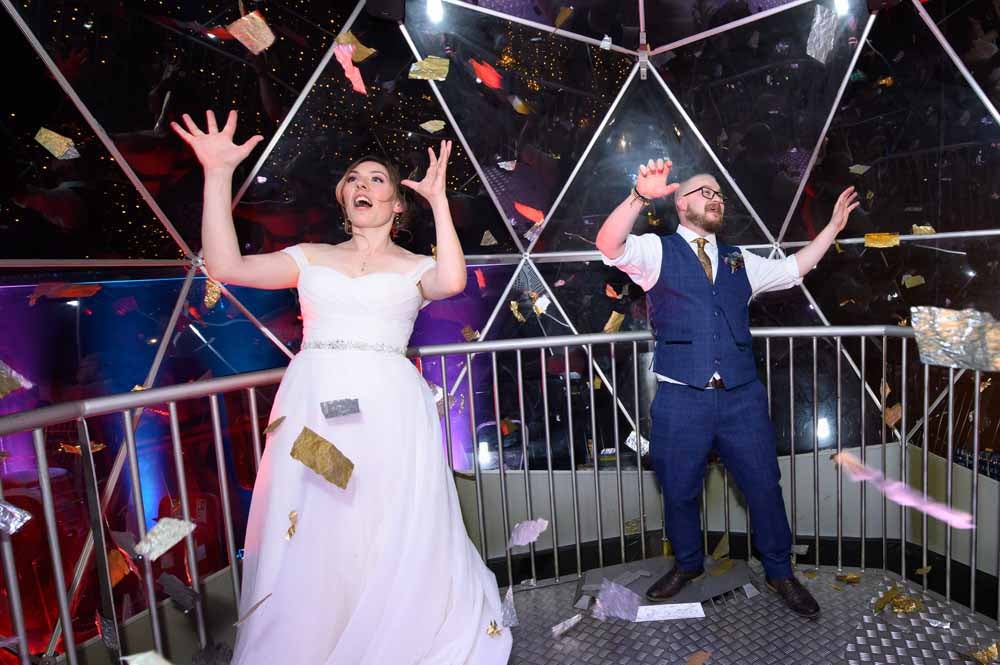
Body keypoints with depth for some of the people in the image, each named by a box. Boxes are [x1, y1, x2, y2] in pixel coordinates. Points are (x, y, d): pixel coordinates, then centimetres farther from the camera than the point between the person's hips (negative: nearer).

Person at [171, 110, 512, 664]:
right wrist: (218, 174, 1)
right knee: (309, 547, 8)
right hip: (312, 410, 2)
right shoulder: (311, 257, 15)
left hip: (389, 412, -2)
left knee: (395, 545, 4)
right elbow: (225, 265, 4)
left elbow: (452, 281, -12)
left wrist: (439, 200, -5)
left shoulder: (414, 266, 11)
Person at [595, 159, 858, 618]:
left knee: (764, 486, 12)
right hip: (681, 398, -3)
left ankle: (779, 571, 35)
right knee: (679, 491, 11)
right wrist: (640, 196, -30)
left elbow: (793, 269, 28)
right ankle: (688, 564, 37)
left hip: (742, 396, 4)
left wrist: (833, 226, 24)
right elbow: (609, 246, -16)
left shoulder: (738, 261, 19)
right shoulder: (657, 251, 2)